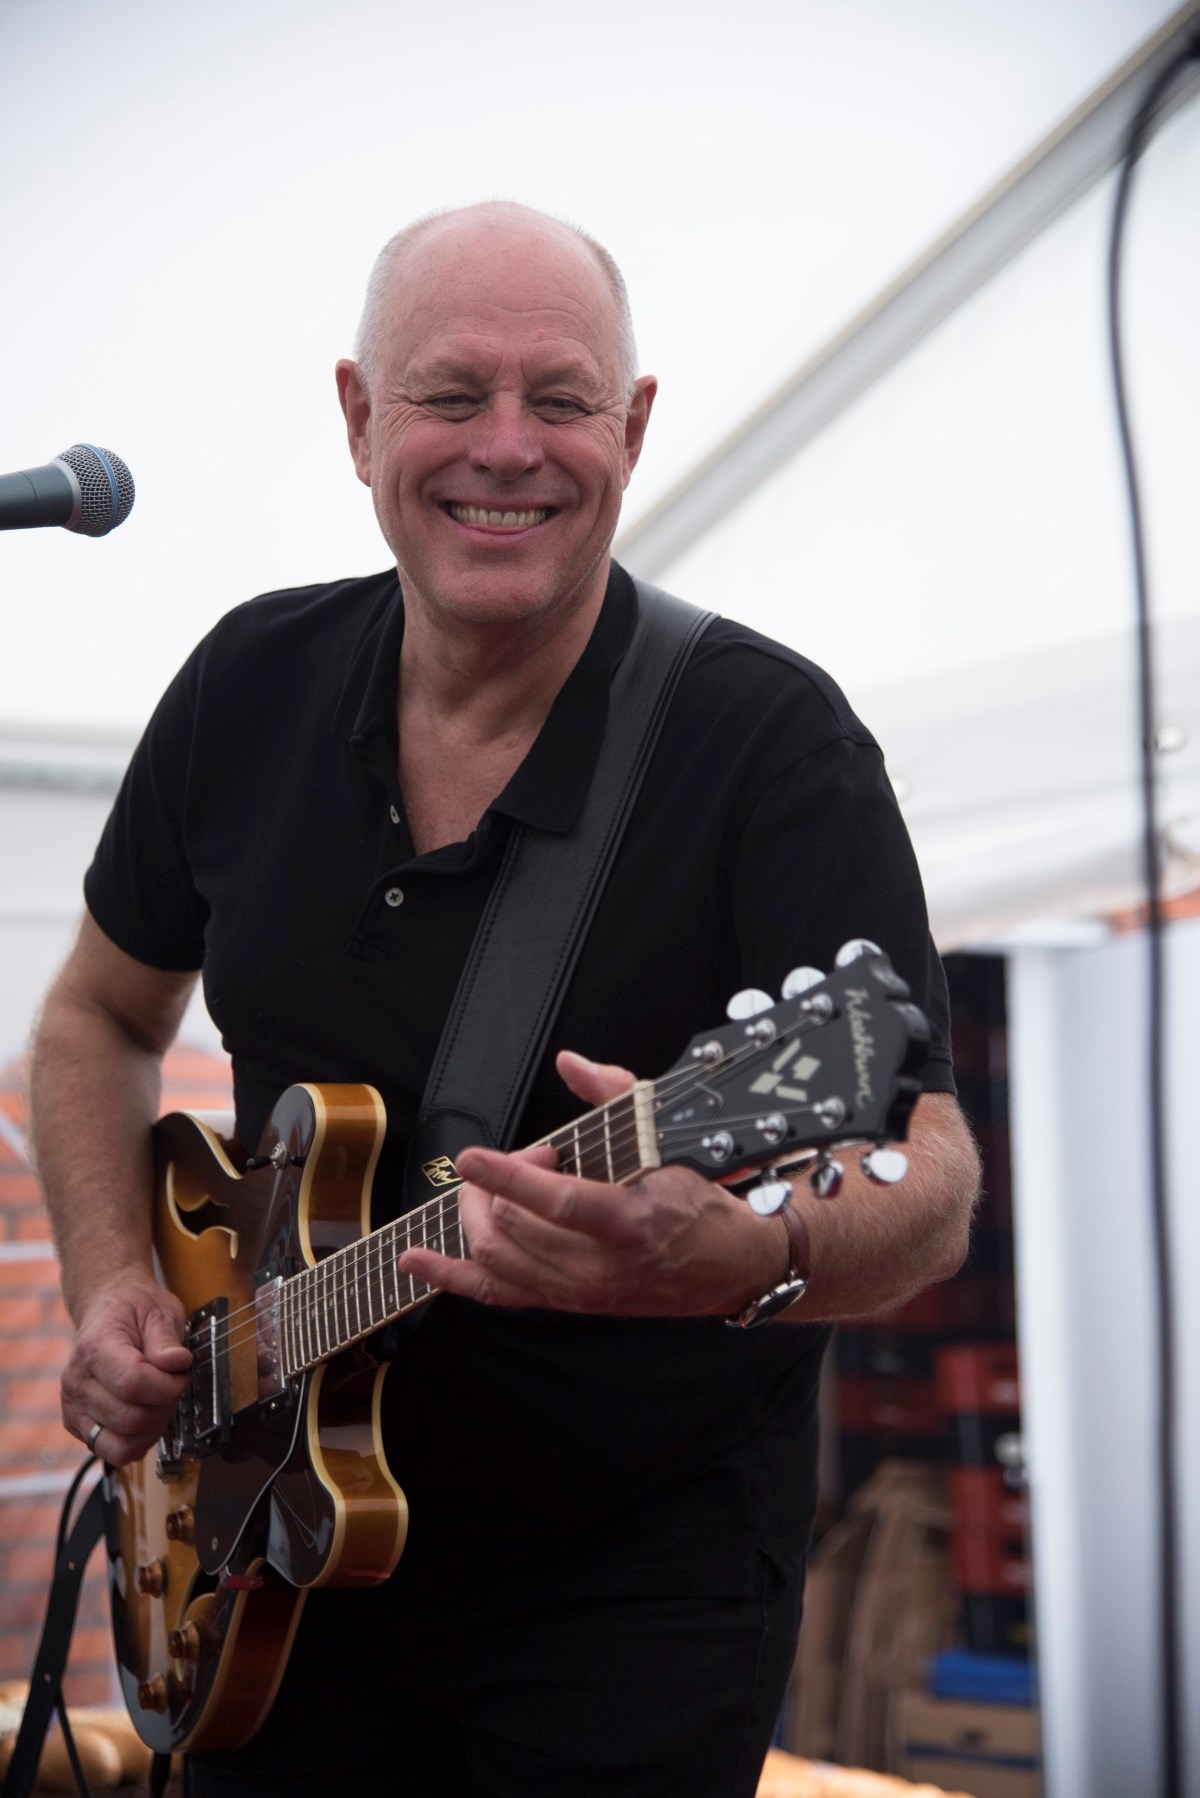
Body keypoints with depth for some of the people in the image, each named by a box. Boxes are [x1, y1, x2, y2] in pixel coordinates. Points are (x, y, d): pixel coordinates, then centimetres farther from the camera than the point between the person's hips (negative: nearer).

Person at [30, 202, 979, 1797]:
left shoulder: (771, 741, -17)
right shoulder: (254, 686, -2)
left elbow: (932, 1182, -24)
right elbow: (101, 1018, 13)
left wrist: (739, 1260, -46)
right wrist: (113, 1287, -3)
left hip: (644, 1575, -4)